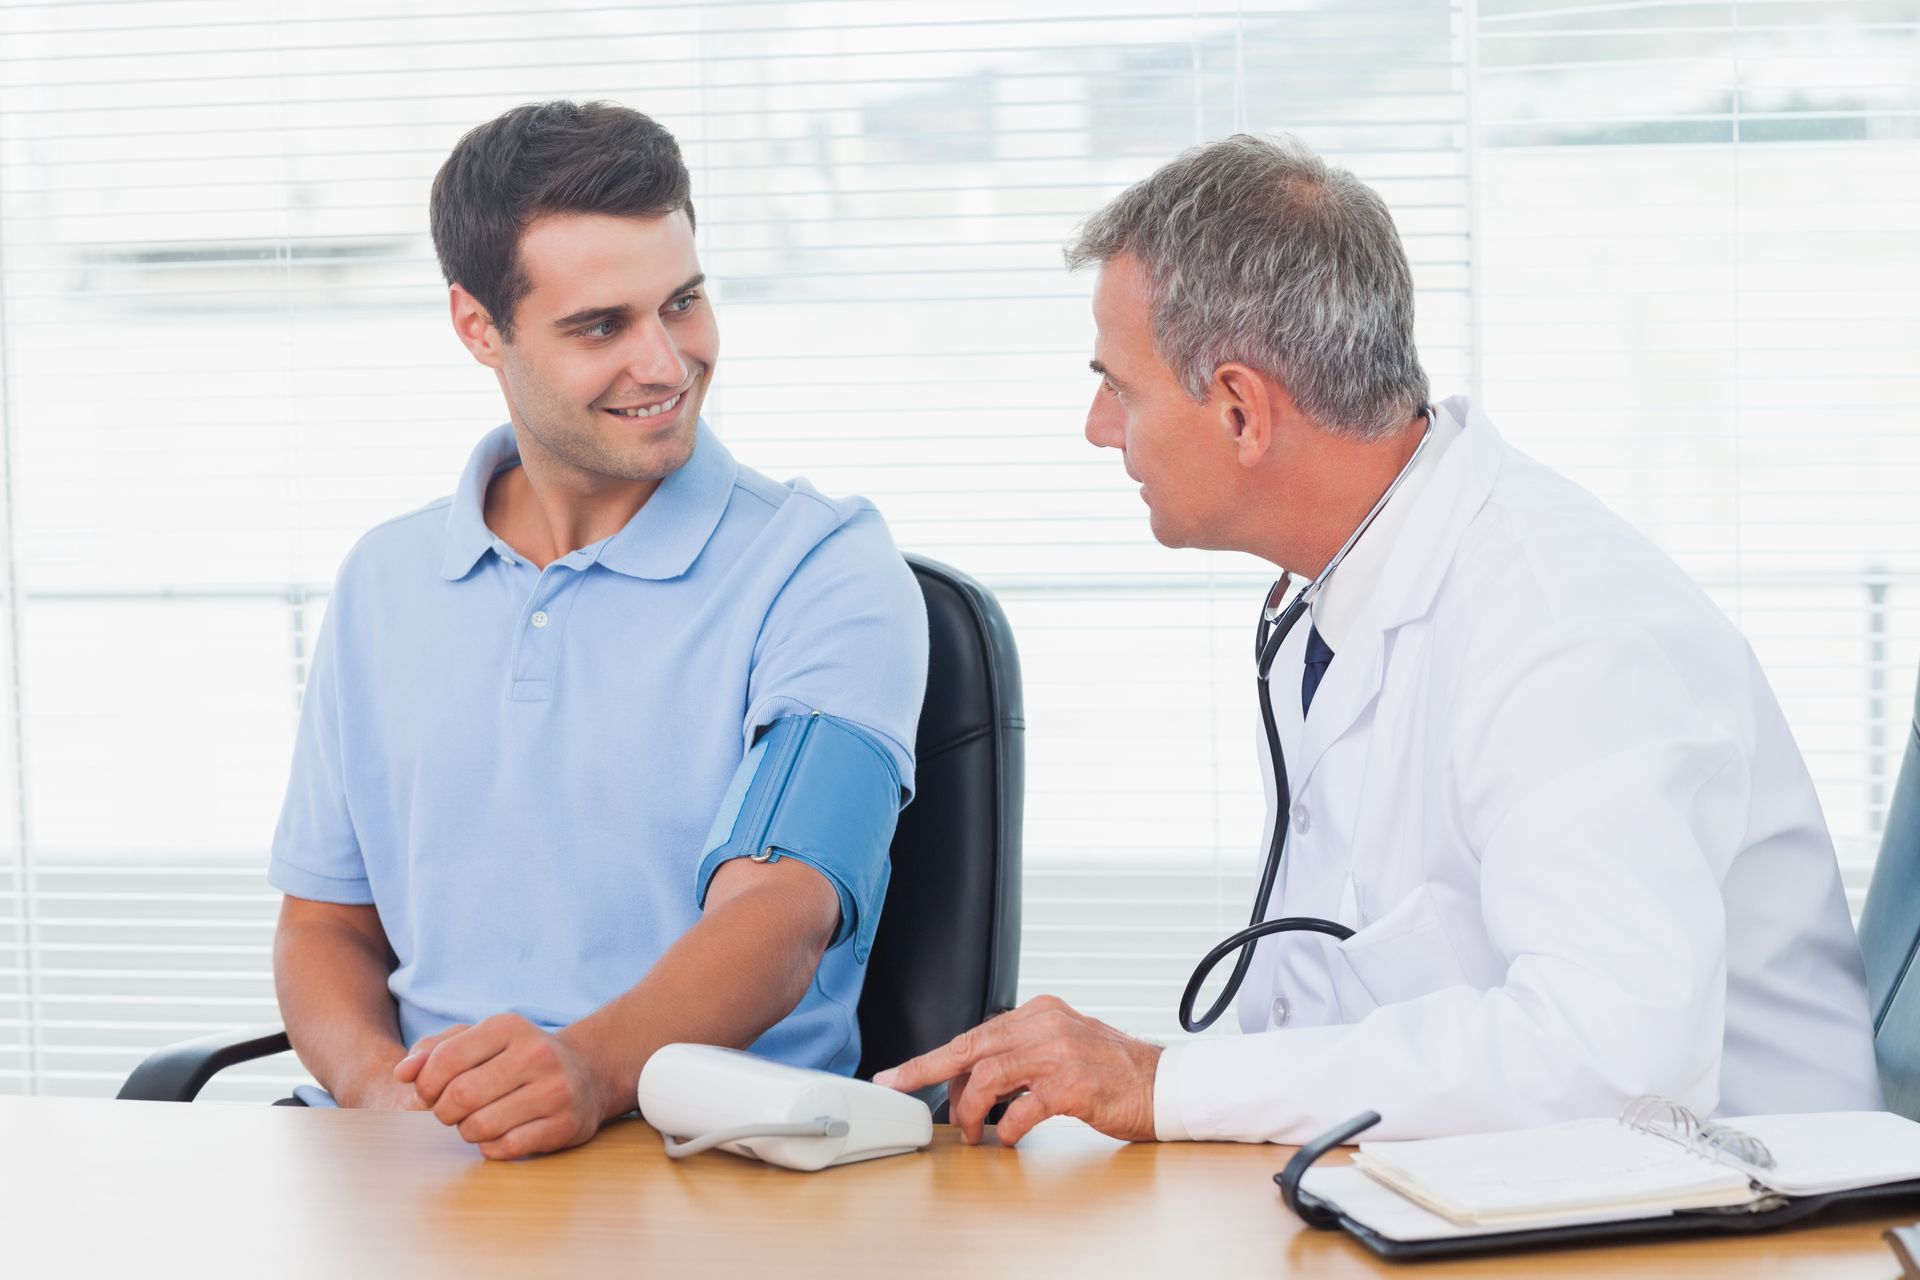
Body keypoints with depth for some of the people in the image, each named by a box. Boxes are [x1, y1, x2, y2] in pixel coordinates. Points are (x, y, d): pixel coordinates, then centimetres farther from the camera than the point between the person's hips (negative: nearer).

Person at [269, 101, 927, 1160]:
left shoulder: (827, 573, -1)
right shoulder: (383, 584, 16)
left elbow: (780, 915, -14)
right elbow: (325, 923, 18)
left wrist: (595, 1065, -35)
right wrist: (380, 1085, -6)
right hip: (418, 1153, 4)